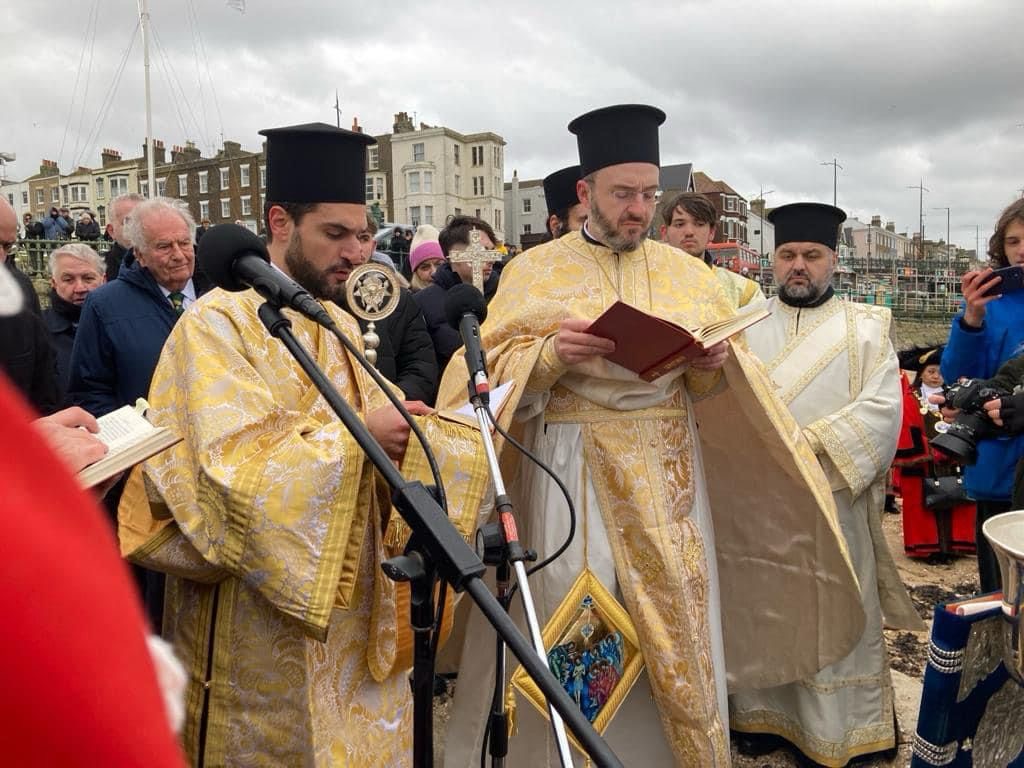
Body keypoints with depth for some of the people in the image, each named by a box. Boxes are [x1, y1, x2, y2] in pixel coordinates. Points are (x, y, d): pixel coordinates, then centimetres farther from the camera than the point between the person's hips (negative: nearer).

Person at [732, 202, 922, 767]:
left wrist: (811, 443, -18)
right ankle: (762, 711, 26)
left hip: (833, 498, -1)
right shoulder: (744, 323, 10)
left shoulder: (866, 328, 5)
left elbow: (883, 409, -7)